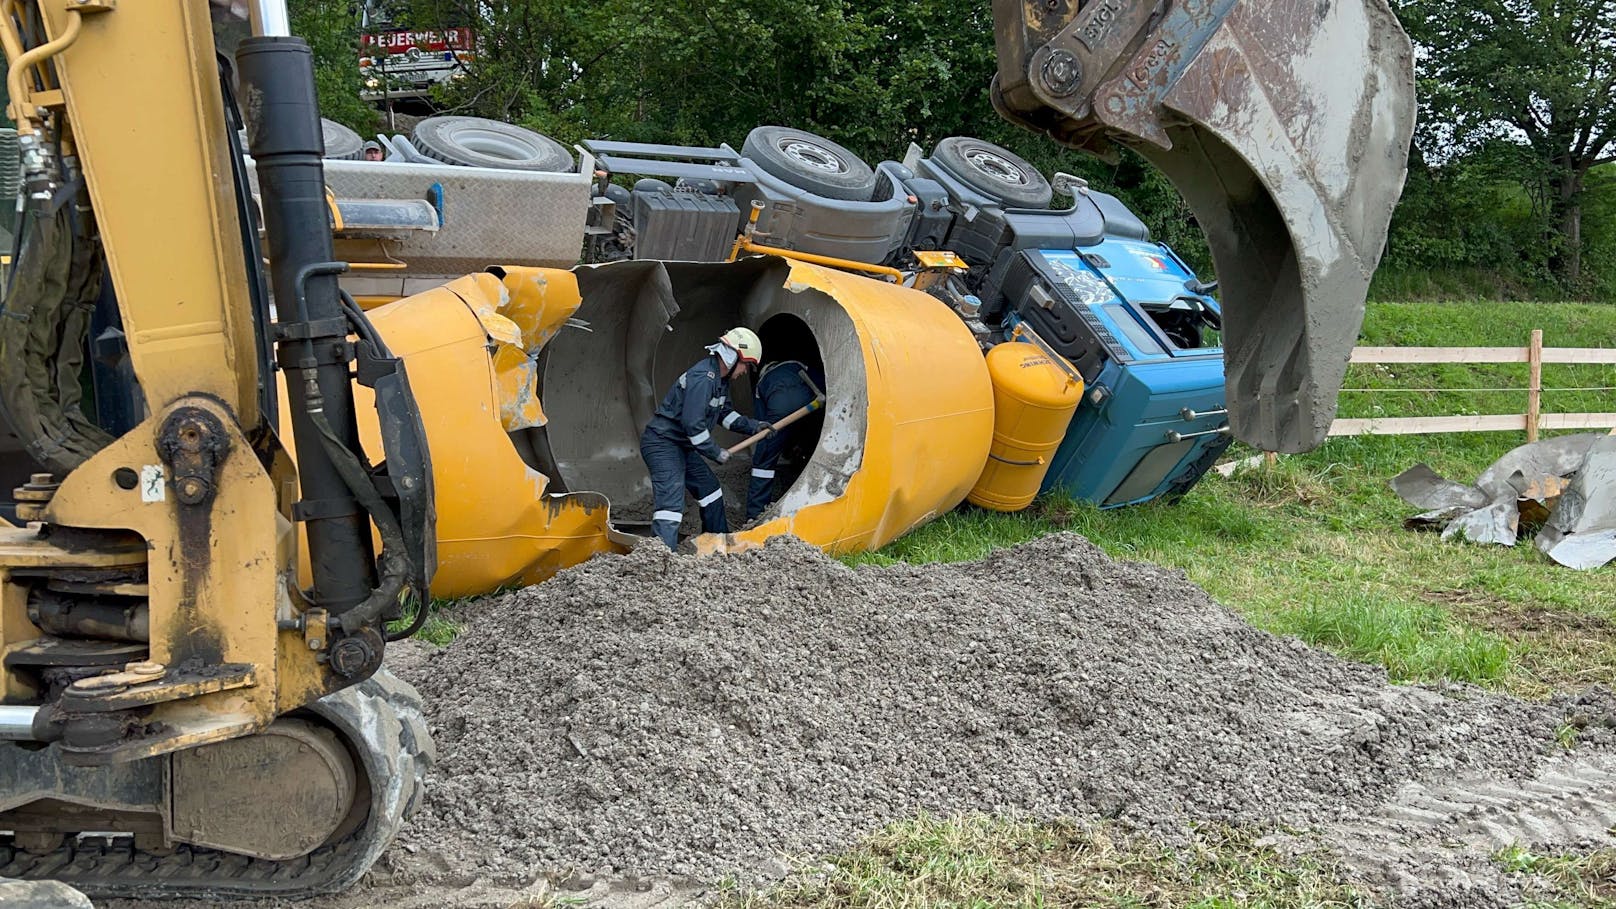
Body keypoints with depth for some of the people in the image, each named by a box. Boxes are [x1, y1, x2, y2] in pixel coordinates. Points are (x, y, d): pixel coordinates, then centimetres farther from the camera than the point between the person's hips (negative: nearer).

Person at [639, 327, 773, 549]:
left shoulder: (721, 379, 10)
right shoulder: (703, 377, -23)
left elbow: (724, 414, 25)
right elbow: (693, 424, -28)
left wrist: (753, 426, 15)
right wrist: (716, 453, -17)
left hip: (682, 446, 11)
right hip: (662, 443, -11)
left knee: (710, 489, 20)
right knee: (671, 503, -22)